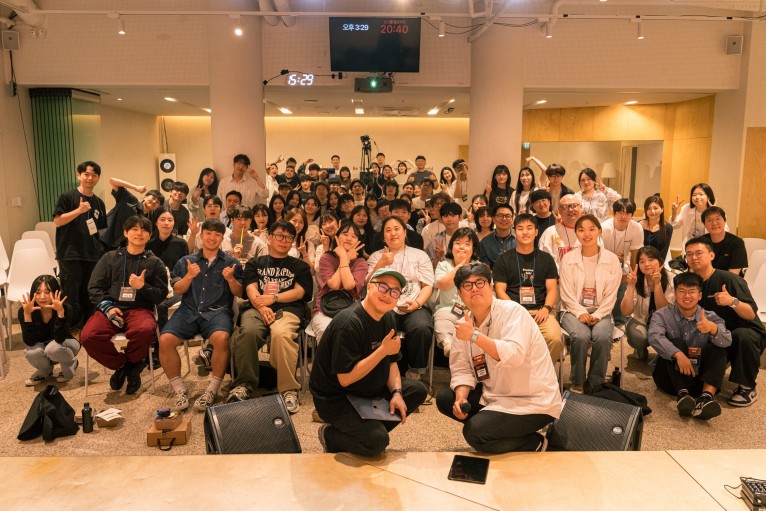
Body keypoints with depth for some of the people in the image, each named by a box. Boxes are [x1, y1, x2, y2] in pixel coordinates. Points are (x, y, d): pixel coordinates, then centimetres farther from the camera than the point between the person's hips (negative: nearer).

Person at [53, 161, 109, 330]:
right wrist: (79, 210, -21)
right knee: (71, 295, -2)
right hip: (70, 254, -5)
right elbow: (57, 221, -11)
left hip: (92, 255, 5)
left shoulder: (99, 203, 11)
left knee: (89, 295, 11)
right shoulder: (67, 197, -3)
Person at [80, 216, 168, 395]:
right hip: (110, 307, 2)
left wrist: (142, 287, -11)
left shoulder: (155, 263, 14)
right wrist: (107, 307, -7)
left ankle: (128, 364, -2)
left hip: (140, 308, -2)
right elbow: (94, 287, 11)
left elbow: (161, 295, 9)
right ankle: (122, 365, 0)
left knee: (145, 330, -38)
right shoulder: (110, 258, 18)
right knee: (88, 336, -29)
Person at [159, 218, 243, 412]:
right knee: (165, 340, -25)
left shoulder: (231, 262, 14)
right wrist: (189, 276, -8)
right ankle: (179, 390, -9)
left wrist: (231, 280, -10)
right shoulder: (186, 261, 20)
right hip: (189, 310, 2)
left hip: (218, 311, -2)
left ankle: (213, 390, -18)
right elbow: (177, 290, 10)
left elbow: (239, 293, 10)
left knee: (222, 338, -35)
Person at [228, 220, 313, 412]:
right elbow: (251, 289, 8)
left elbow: (299, 292, 8)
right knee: (248, 331, -36)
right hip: (256, 308, 1)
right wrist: (262, 307, -14)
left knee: (281, 334, -38)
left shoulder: (300, 266, 25)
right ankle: (243, 385, -26)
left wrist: (273, 298, -8)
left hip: (287, 309, -1)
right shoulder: (255, 263, 26)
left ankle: (289, 390, -31)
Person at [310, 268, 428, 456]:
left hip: (369, 389, 9)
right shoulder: (348, 324, -27)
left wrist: (397, 392, -9)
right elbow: (345, 378, -28)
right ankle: (330, 436, 4)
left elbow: (391, 362, 8)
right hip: (335, 398, -9)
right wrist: (383, 350, -29)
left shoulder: (388, 318, 1)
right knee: (377, 441, -25)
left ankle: (364, 429, 8)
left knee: (418, 391, 6)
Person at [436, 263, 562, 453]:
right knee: (445, 398, 3)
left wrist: (475, 336, -36)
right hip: (494, 395, 8)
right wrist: (461, 397, -17)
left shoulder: (512, 311, -18)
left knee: (475, 432, -23)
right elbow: (461, 369, 1)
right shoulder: (464, 325, 3)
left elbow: (514, 355, -33)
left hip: (533, 402, -8)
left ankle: (534, 444, 2)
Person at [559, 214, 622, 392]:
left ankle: (596, 384, -11)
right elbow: (566, 293, -1)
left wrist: (597, 315, -12)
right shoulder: (568, 259, 3)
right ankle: (577, 383, -12)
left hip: (601, 312, 1)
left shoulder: (612, 259, 4)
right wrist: (581, 313, -15)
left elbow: (611, 295, 1)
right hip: (574, 311, -1)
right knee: (581, 336, -32)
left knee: (602, 337, -31)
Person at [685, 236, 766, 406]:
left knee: (741, 335, -39)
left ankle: (748, 388, -18)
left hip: (748, 333, -5)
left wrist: (733, 301, -42)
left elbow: (751, 314, -24)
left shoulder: (728, 279, -20)